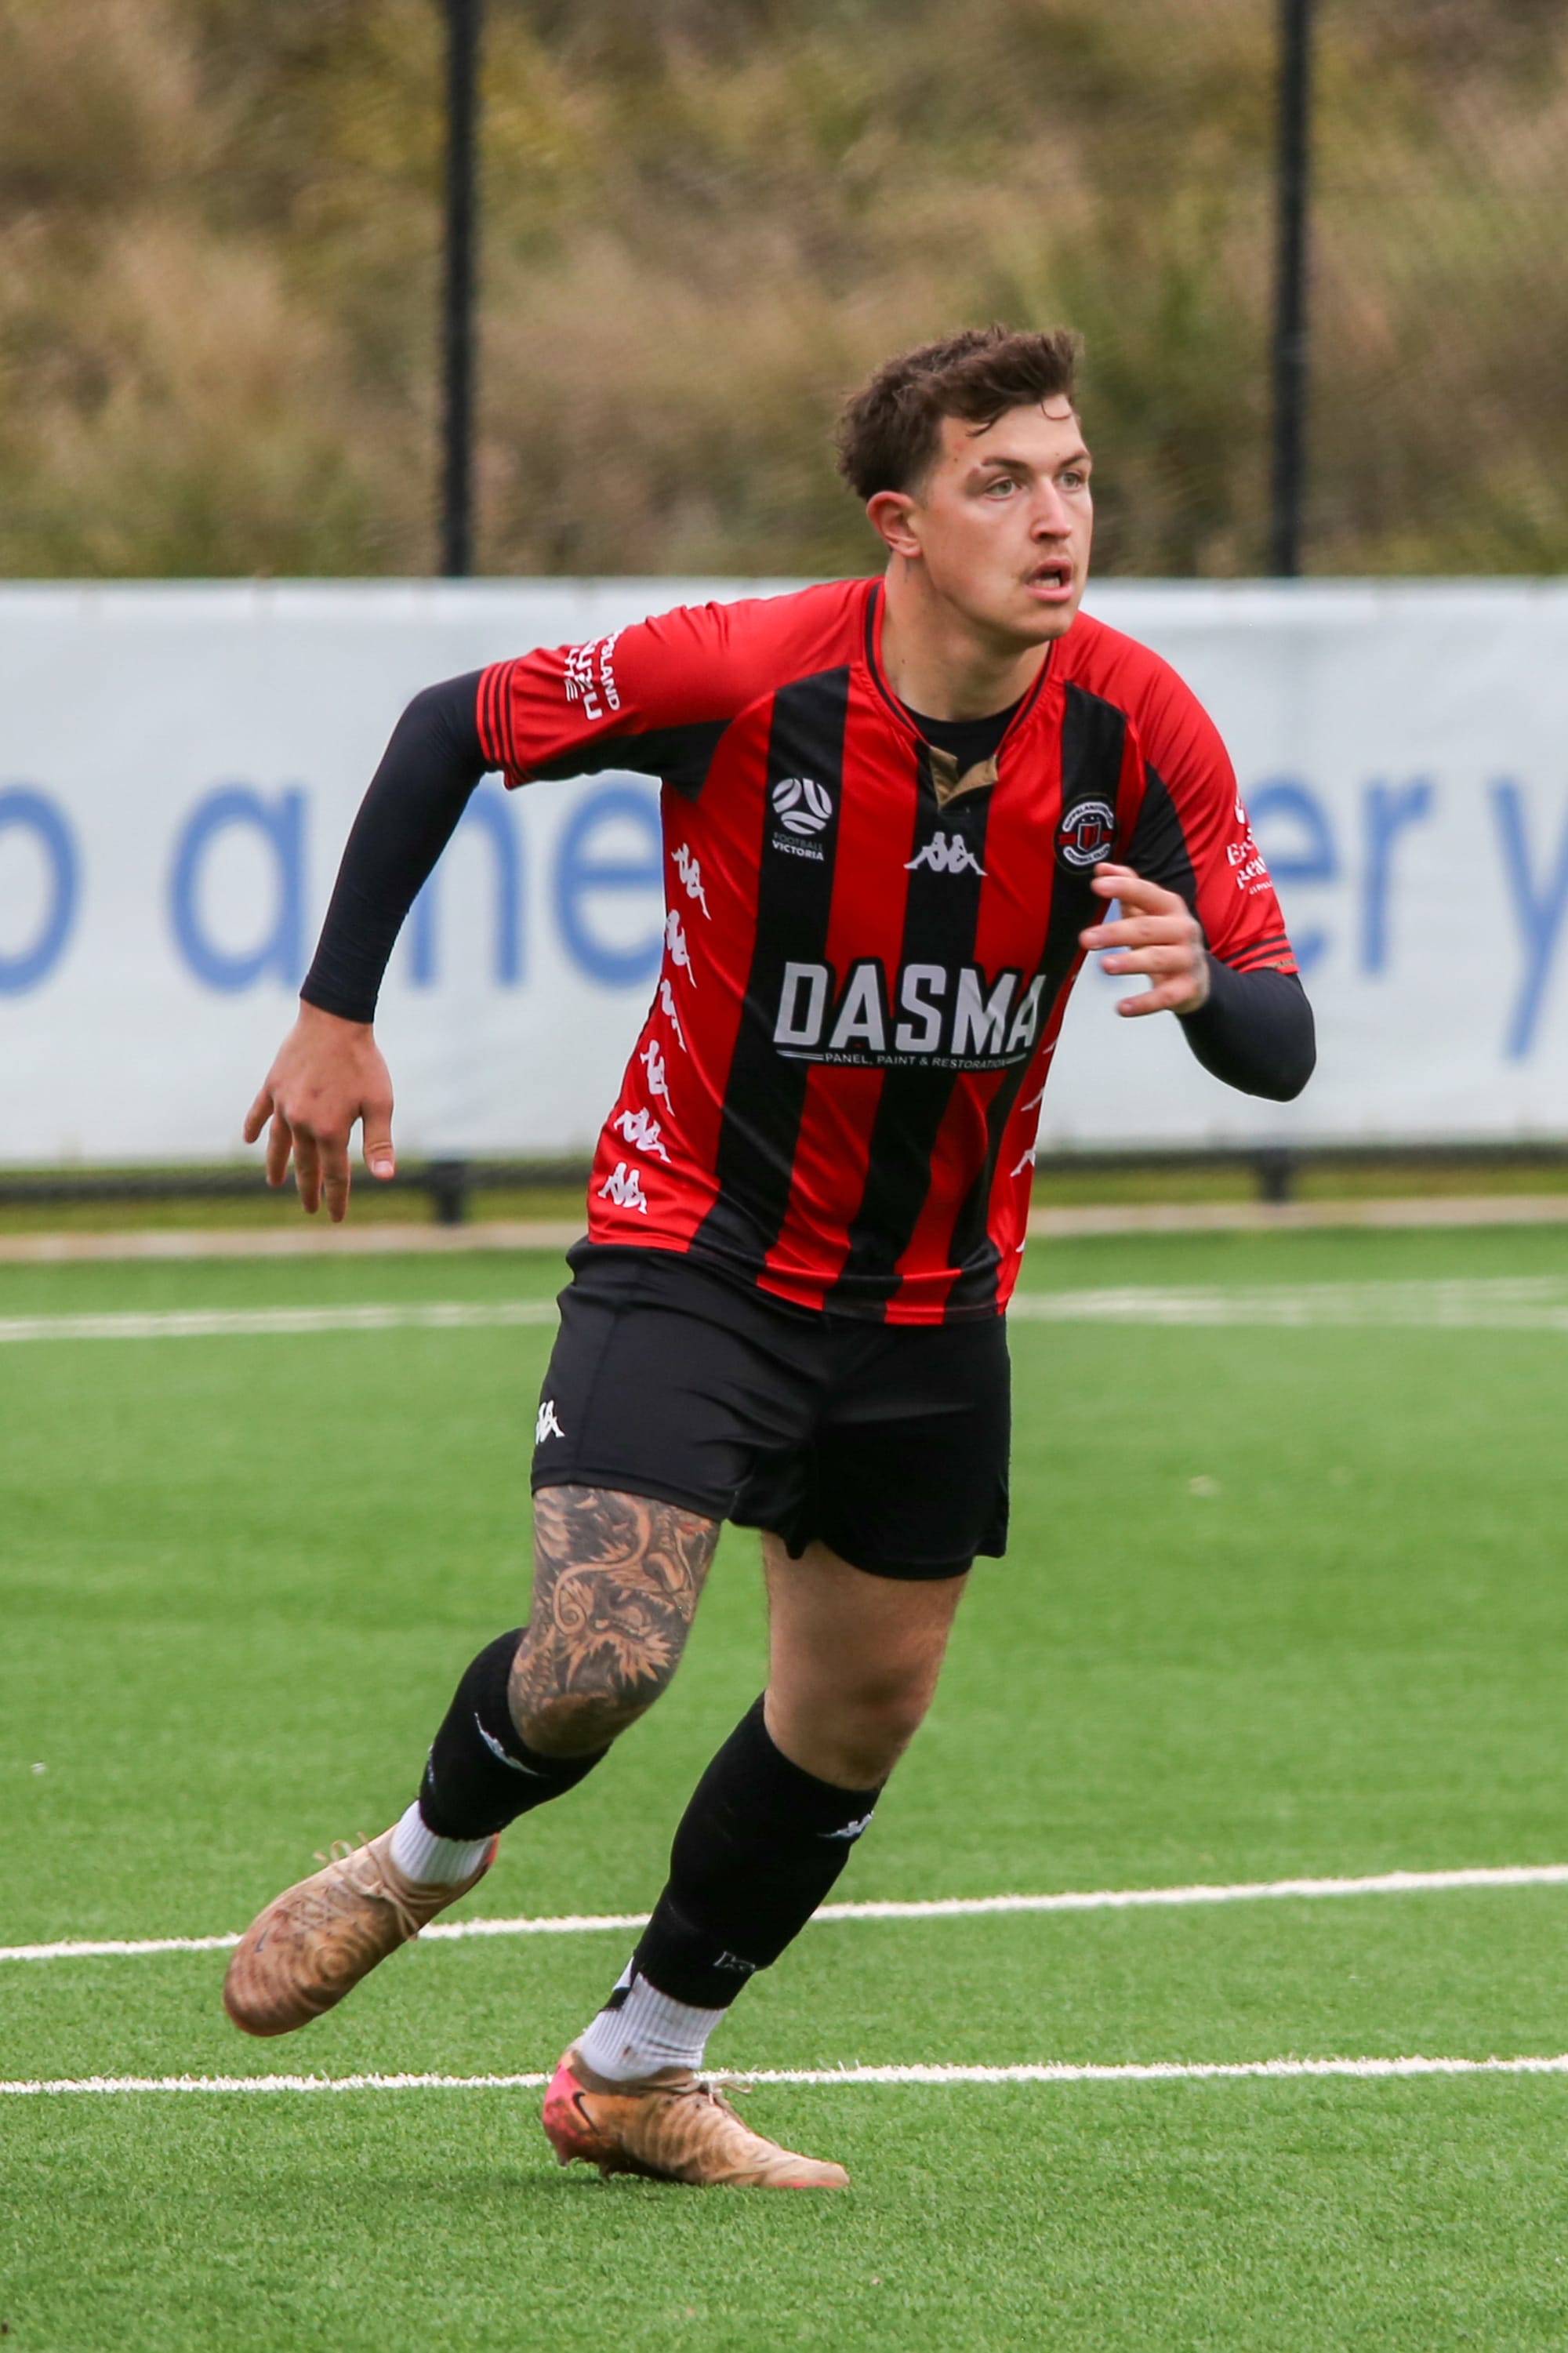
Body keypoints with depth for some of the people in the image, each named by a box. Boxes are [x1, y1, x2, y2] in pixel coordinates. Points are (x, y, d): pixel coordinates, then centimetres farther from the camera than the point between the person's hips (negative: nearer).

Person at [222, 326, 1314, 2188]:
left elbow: (1278, 1049, -13)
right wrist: (336, 1012, -5)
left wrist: (1200, 979, -37)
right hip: (694, 1249, -4)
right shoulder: (742, 676, -23)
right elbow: (448, 728, -6)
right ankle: (427, 1857, 16)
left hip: (932, 1302, 4)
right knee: (599, 1663, -20)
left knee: (861, 1715, 12)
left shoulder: (1133, 726, -14)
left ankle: (635, 2076, 34)